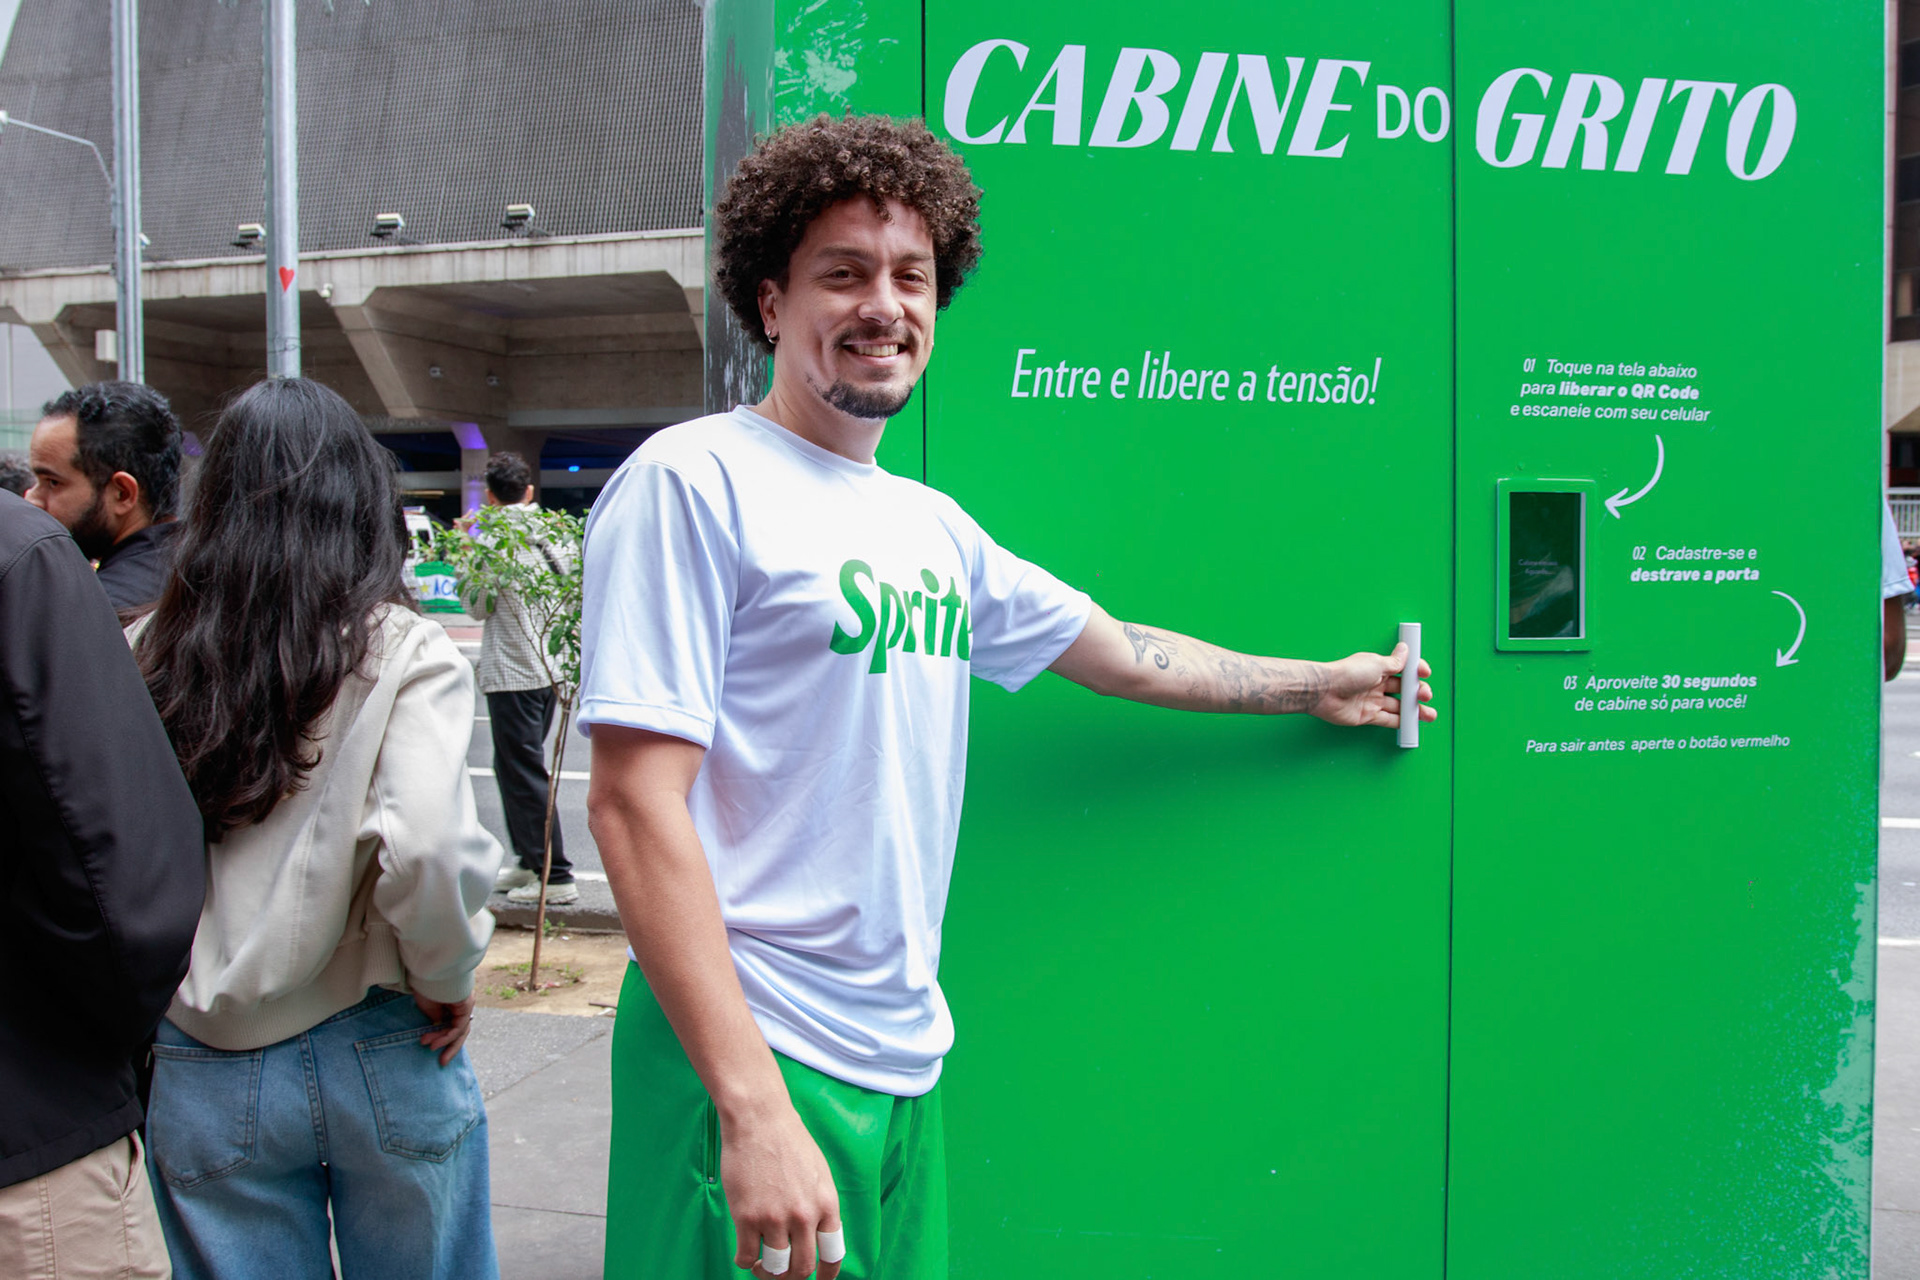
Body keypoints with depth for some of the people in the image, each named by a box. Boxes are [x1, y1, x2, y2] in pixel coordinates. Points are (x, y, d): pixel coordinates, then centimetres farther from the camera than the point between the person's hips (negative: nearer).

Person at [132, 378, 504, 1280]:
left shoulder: (146, 656, -4)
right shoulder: (406, 654, -12)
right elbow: (425, 843, -24)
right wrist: (447, 981, -7)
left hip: (202, 1073, 2)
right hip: (379, 1060, -2)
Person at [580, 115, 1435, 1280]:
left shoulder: (934, 527, 11)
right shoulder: (693, 484, -11)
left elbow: (1123, 654, 25)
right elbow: (636, 803, -17)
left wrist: (1319, 685, 34)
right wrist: (752, 1108, -22)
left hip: (909, 1062, 7)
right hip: (755, 1058, -7)